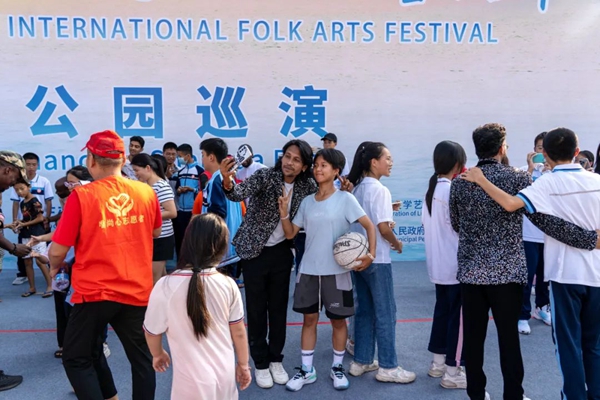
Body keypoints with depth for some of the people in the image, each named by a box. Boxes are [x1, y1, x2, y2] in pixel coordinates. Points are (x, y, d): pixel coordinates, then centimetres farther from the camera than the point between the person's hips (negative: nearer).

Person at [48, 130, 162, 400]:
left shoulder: (81, 196, -14)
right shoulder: (146, 192, -3)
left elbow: (58, 251, -10)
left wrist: (55, 267, 12)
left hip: (94, 292, -3)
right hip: (137, 291, 4)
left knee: (77, 359, 15)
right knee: (141, 357, 16)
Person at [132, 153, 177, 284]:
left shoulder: (162, 186, -17)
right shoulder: (145, 186, 9)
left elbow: (172, 213, -22)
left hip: (161, 238, -9)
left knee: (153, 280, -3)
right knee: (161, 277, 17)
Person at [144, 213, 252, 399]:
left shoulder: (166, 286, -19)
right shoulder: (228, 284, -11)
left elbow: (152, 331, -4)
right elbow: (238, 332, -1)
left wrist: (158, 354, 17)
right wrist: (243, 365, 16)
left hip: (193, 380, -3)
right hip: (224, 373, 3)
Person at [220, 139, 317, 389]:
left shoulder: (306, 186, -4)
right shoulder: (265, 176, -17)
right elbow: (241, 193, -34)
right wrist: (228, 182, -56)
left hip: (282, 252, 4)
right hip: (254, 251, -3)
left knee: (279, 307, 12)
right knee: (256, 308, 6)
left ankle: (276, 359, 30)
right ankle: (260, 363, 22)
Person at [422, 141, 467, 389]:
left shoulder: (431, 188, 8)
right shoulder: (451, 190, -18)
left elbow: (425, 222, 13)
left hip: (438, 264, 9)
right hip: (455, 265, -9)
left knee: (442, 311, 17)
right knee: (457, 316, 0)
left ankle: (438, 363, 28)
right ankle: (452, 372, 8)